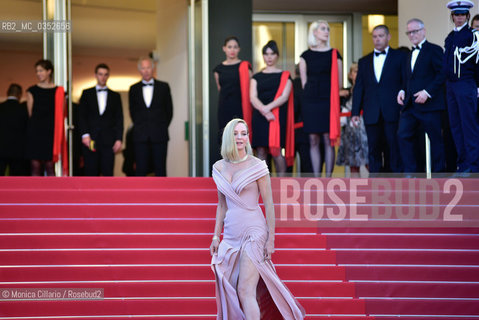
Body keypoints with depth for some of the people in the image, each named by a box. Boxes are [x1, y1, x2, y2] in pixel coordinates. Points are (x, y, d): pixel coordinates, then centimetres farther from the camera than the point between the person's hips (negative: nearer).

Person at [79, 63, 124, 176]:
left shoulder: (115, 96, 14)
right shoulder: (87, 94, 11)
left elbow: (119, 119, 9)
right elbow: (82, 116, 4)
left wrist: (119, 139, -1)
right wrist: (85, 135, -8)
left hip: (108, 140, 1)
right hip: (90, 139, -1)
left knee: (108, 172, -4)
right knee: (91, 172, -2)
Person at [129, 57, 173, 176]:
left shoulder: (163, 87, 6)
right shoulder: (134, 89, 9)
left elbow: (169, 110, 10)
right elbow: (132, 111, 17)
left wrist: (162, 127, 6)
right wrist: (140, 127, 11)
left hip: (159, 135, -1)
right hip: (140, 135, 1)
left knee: (160, 169, -1)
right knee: (141, 169, -1)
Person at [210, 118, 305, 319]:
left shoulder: (257, 166, -5)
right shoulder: (219, 167, 10)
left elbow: (268, 204, -4)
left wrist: (271, 239, -8)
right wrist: (216, 236, 14)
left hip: (254, 233, -6)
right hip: (231, 235, 6)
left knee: (245, 291, -14)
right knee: (230, 294, 4)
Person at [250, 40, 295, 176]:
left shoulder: (284, 76, 9)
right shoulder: (257, 77, 16)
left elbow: (284, 97, -3)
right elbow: (253, 98, 4)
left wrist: (268, 107, -16)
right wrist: (264, 111, -14)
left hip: (278, 117, -3)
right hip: (259, 117, 3)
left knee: (276, 150, -12)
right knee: (261, 151, -3)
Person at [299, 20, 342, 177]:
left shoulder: (334, 54, 6)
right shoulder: (306, 56, 9)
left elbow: (339, 82, 7)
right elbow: (304, 82, 11)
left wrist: (331, 96, 5)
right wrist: (313, 95, 6)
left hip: (328, 101, -1)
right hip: (310, 101, 1)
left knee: (329, 140, -4)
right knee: (313, 141, 1)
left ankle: (328, 178, -1)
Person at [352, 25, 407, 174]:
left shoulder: (400, 57, 7)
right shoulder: (364, 62, 18)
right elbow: (358, 88, 15)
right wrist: (355, 112, 6)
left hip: (393, 112, -3)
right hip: (372, 114, 3)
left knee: (395, 149, -4)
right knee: (373, 150, 3)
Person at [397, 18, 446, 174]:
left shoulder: (434, 50, -3)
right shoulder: (410, 54, 21)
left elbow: (442, 75, -11)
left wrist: (427, 92, -19)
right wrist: (403, 91, 8)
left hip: (429, 104, -7)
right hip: (410, 106, 7)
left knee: (435, 138, -1)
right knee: (403, 135, -3)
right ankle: (411, 173, 2)